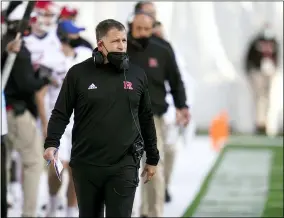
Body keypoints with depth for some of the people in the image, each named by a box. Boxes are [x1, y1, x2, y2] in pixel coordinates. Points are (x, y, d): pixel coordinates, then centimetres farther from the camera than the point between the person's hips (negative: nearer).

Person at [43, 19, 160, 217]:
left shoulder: (137, 74, 6)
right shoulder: (78, 73, -1)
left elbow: (146, 119, 13)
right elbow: (61, 114, 1)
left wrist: (152, 159, 15)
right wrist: (52, 144, -15)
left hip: (124, 166, 0)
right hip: (85, 165, 0)